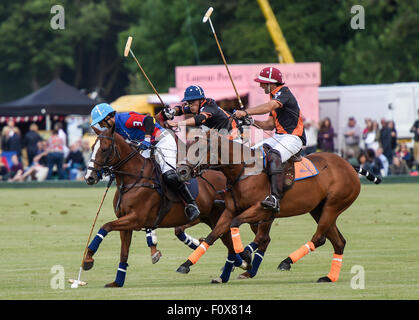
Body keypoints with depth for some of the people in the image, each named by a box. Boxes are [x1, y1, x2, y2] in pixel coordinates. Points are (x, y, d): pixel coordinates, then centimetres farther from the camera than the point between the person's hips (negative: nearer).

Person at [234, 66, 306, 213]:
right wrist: (253, 121, 4)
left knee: (273, 156, -35)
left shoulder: (284, 93, -10)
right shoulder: (275, 96, 20)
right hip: (279, 137, 11)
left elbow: (269, 107, -30)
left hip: (293, 137, -11)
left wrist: (246, 112, -37)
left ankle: (275, 198, -45)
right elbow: (271, 124, 21)